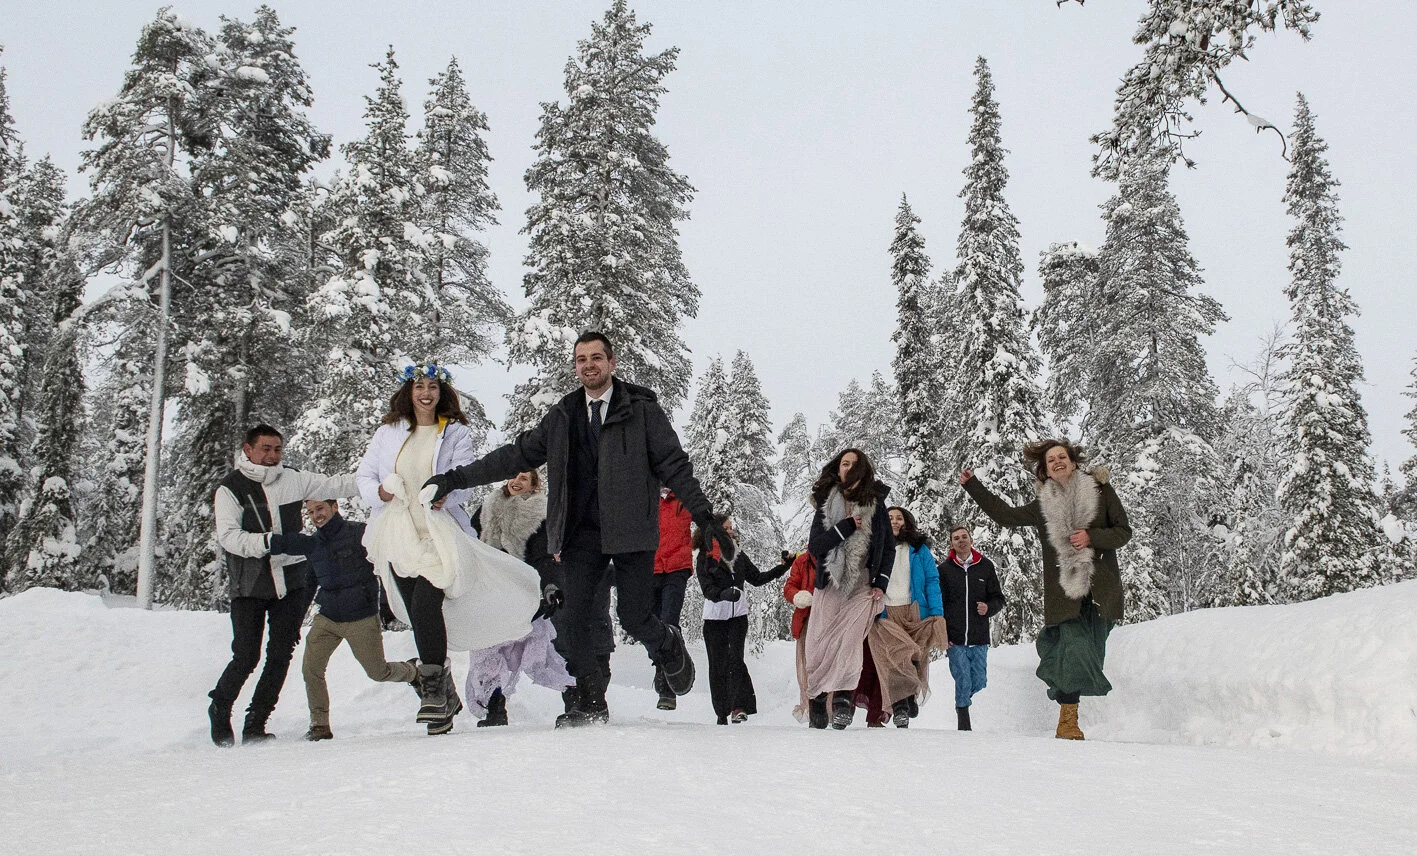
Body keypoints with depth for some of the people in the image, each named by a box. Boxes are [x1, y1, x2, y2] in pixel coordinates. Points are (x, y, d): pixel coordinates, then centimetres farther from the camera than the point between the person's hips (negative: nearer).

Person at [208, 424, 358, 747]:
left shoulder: (293, 480, 6)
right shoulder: (230, 489, -4)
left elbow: (334, 485, 11)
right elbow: (229, 536, -14)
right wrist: (267, 541, -28)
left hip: (290, 580, 3)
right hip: (250, 587, -3)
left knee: (281, 655, 1)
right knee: (246, 657, -4)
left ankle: (255, 725, 14)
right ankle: (220, 709, 24)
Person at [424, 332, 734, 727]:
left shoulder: (641, 409, 1)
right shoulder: (562, 416, 13)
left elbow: (674, 466, -1)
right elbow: (518, 455, 15)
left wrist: (705, 516, -9)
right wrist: (455, 479, 11)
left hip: (631, 531, -4)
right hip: (583, 532, 4)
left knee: (634, 616, -4)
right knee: (576, 614, -5)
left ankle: (669, 646, 31)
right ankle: (591, 703, 7)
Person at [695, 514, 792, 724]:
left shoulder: (739, 555, 9)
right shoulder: (705, 557, -3)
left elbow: (757, 579, 17)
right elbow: (708, 589, -12)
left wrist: (784, 567, 12)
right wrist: (725, 593, -32)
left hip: (738, 615, 2)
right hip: (714, 617, -2)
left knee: (735, 658, -14)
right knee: (717, 665, 2)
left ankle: (739, 707, -15)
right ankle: (722, 713, 10)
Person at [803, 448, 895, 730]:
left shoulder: (876, 504, 7)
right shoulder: (826, 504, 6)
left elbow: (889, 547, 13)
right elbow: (814, 545, -4)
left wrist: (881, 583, 3)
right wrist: (845, 527, -13)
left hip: (863, 587, -1)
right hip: (829, 585, 1)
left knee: (850, 639, -20)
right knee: (819, 646, -3)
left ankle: (844, 697, -21)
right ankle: (817, 699, 12)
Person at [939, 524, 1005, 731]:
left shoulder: (986, 566, 7)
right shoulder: (945, 569, 4)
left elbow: (998, 598, 13)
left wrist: (989, 607, -10)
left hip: (980, 638, 2)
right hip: (955, 639, -2)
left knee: (979, 683, 1)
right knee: (963, 682, -4)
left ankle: (963, 702, 29)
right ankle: (964, 725, 8)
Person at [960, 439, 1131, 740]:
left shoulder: (1100, 491, 7)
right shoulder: (1043, 506, 12)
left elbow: (1123, 532, 6)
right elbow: (1004, 515, 20)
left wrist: (1091, 537, -11)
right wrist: (972, 486, 20)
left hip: (1099, 588, 0)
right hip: (1064, 589, 0)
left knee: (1091, 651, -2)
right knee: (1076, 648, -12)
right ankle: (1067, 720, -4)